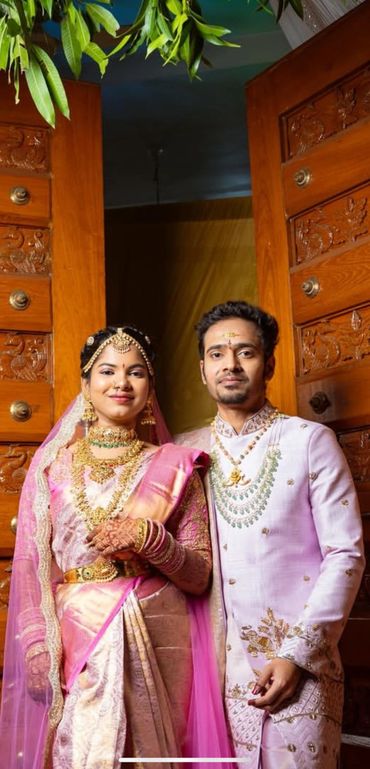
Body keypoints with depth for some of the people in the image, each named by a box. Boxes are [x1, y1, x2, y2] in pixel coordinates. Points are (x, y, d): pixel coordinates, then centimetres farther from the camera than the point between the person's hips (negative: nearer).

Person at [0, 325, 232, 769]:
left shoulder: (174, 465, 3)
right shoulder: (52, 462, 4)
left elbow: (199, 575, 2)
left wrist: (148, 538, -15)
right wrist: (37, 648, -9)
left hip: (159, 642, 0)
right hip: (75, 641, 0)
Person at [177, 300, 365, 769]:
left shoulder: (310, 441, -3)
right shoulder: (187, 451, 7)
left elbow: (345, 555, -6)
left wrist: (297, 654, -11)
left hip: (300, 662, -2)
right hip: (217, 664, 3)